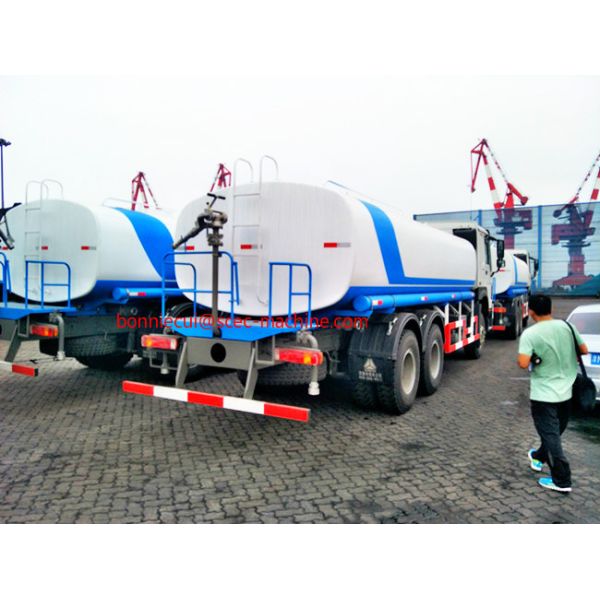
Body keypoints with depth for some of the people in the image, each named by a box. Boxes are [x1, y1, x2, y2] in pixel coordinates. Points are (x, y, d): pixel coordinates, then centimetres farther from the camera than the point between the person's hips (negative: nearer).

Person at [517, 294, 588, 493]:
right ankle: (539, 456, 44)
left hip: (544, 395, -6)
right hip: (566, 392, 6)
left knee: (551, 436, 2)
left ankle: (561, 480, 6)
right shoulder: (566, 326, -4)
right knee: (554, 432, 22)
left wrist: (525, 359, -5)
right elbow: (584, 350, 7)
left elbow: (524, 364, -27)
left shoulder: (530, 334, -19)